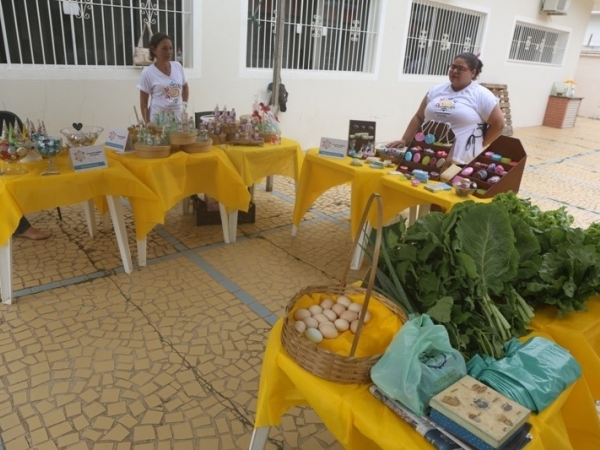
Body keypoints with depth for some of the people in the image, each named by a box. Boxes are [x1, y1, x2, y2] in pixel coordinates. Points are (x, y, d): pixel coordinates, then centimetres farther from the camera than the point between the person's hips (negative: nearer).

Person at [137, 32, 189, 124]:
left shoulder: (177, 66, 5)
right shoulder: (148, 72, -6)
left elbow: (185, 87, 22)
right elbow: (143, 103, -3)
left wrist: (184, 104, 8)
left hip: (178, 118, 4)